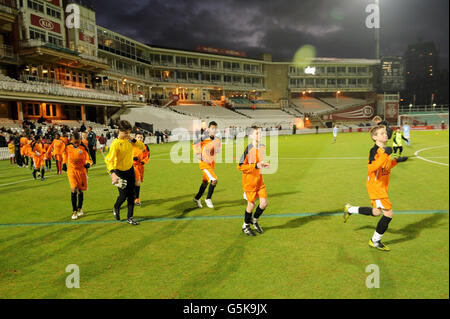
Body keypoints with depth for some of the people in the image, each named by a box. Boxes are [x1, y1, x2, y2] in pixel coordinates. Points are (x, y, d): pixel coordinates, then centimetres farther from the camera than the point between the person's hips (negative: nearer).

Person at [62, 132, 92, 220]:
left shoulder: (84, 148, -10)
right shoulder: (68, 147, -4)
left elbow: (88, 159, -4)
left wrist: (87, 164, -24)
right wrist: (64, 163, 17)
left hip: (82, 170, 0)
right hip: (71, 170, 0)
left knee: (80, 190, 11)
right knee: (74, 190, -13)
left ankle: (80, 208, 32)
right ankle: (74, 211, -2)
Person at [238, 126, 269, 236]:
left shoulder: (262, 147, 4)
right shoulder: (248, 149, -19)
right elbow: (240, 166, -21)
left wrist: (263, 165, 0)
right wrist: (256, 166, -26)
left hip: (259, 180, 6)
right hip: (249, 181, -6)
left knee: (264, 203, 2)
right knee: (251, 204, 4)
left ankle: (254, 220, 31)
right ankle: (246, 226, 28)